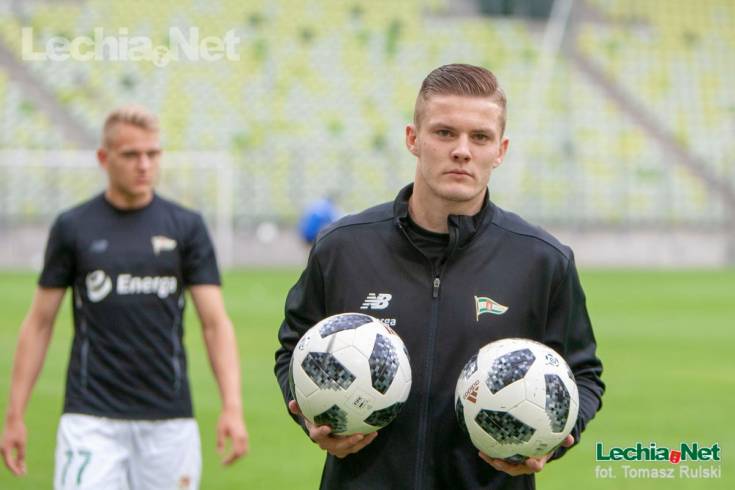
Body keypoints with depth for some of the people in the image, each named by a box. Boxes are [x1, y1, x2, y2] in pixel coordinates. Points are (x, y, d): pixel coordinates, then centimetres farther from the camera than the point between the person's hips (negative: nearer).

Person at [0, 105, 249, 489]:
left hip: (169, 416, 1)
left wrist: (232, 407, -12)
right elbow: (39, 322, 7)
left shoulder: (187, 227, 4)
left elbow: (215, 322, 1)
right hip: (91, 417, -1)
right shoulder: (72, 227, 3)